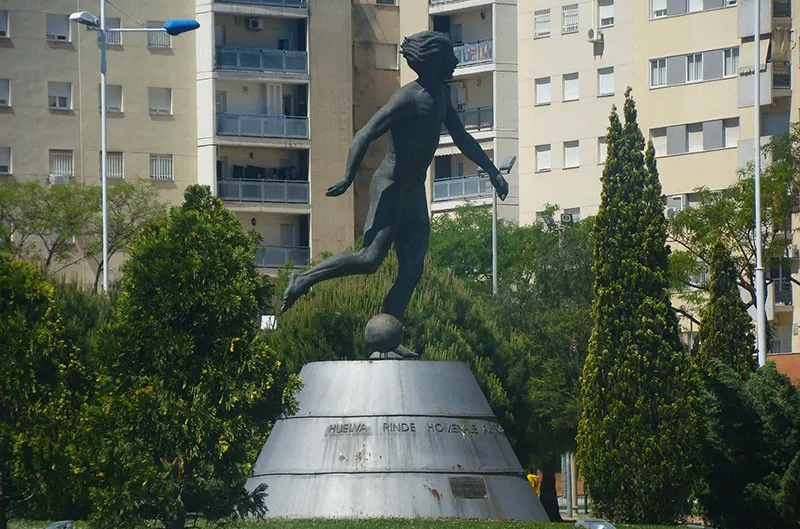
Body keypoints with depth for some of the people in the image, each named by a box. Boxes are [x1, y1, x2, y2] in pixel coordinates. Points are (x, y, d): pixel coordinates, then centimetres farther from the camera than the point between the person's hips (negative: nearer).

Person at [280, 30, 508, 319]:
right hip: (390, 187, -9)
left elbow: (462, 138, 23)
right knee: (370, 259, -16)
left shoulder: (439, 95, 12)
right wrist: (348, 179, -29)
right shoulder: (407, 98, -17)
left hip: (415, 190, 9)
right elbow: (365, 135, -21)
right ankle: (303, 280, -2)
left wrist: (492, 171, 18)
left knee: (413, 269, 0)